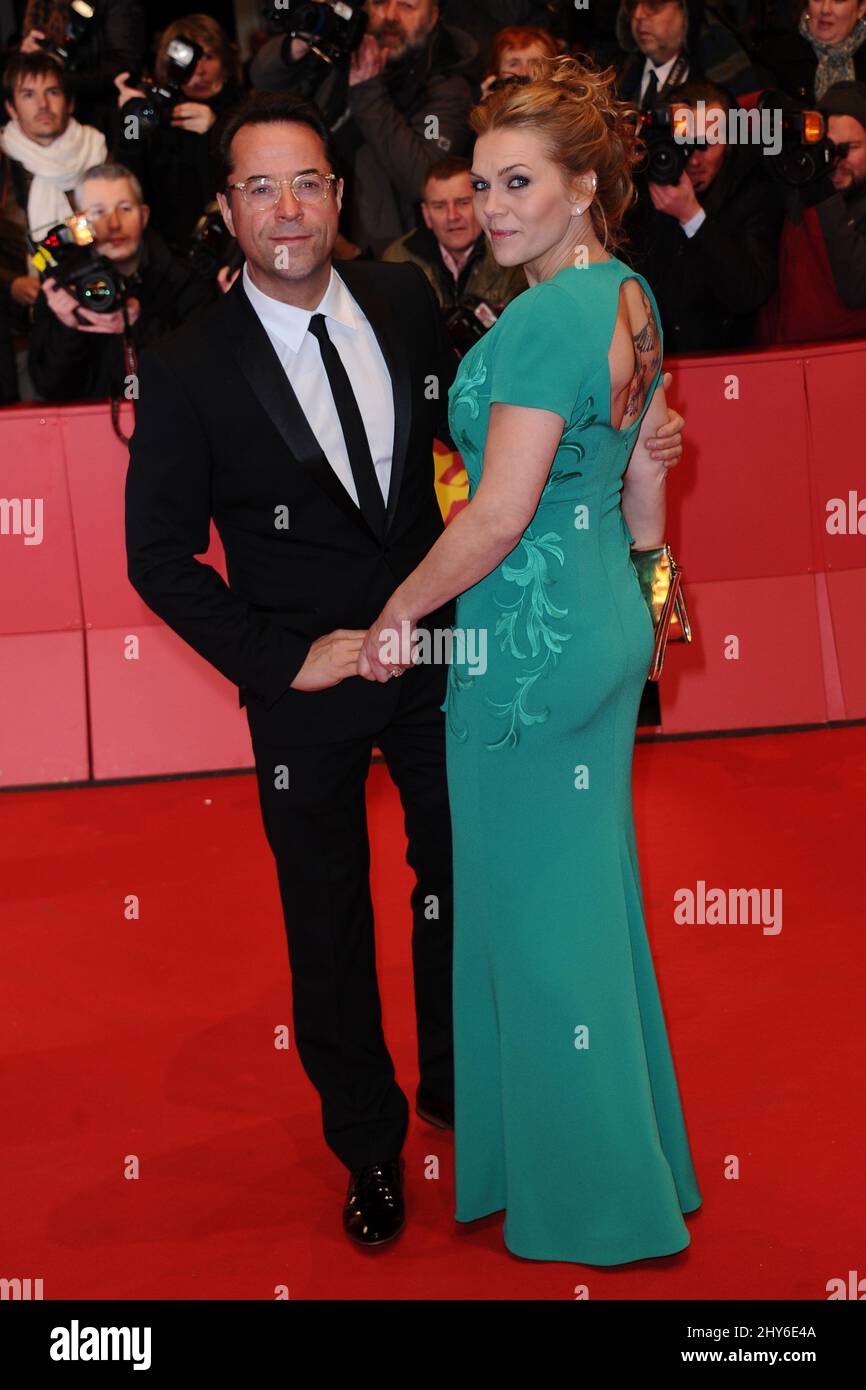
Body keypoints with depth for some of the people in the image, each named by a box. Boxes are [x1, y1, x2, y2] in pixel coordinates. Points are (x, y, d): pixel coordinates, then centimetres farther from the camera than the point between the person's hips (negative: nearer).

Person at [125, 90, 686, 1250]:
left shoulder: (405, 302, -5)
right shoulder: (188, 370, -14)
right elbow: (160, 555, -10)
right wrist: (279, 659, -16)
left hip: (435, 652, 3)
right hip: (306, 681, -2)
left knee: (461, 882, 16)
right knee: (330, 925, 13)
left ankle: (456, 1085, 43)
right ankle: (368, 1141, 36)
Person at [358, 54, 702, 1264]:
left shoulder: (545, 320, -22)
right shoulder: (631, 300, 7)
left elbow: (496, 520, -23)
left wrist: (397, 616, -10)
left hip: (530, 639, -9)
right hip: (609, 621, 9)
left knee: (535, 908, 5)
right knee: (591, 884, 20)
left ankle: (582, 1199, 19)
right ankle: (626, 1154, 35)